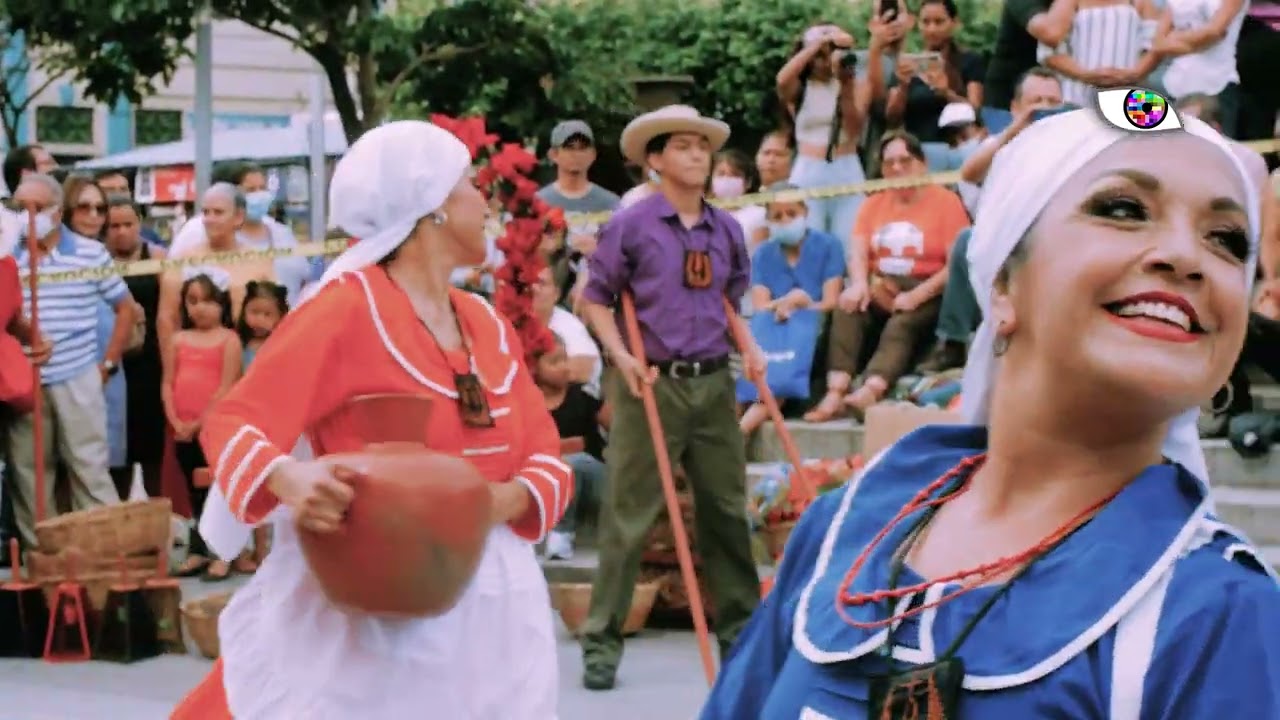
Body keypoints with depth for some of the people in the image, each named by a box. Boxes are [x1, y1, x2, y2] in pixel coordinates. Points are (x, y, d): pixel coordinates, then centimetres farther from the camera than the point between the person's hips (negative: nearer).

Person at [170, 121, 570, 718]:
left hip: (487, 611, 6)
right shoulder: (348, 308, -10)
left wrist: (506, 500, -13)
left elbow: (549, 461, 9)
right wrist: (286, 479, -36)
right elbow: (231, 422, -15)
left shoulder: (488, 325, 10)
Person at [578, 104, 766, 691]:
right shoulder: (630, 225, -5)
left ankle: (741, 630, 25)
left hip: (713, 382, 5)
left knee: (727, 508, 12)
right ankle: (602, 642, 4)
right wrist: (621, 357, -13)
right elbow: (595, 298, -1)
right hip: (652, 381, -5)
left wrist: (748, 349, 6)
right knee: (628, 515, -3)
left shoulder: (726, 230, 9)